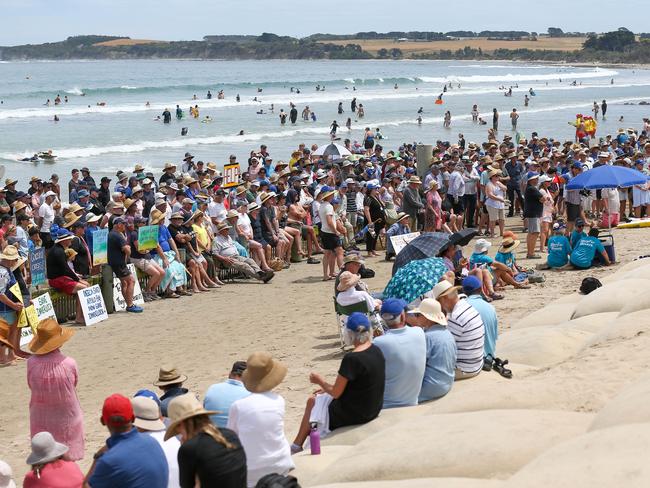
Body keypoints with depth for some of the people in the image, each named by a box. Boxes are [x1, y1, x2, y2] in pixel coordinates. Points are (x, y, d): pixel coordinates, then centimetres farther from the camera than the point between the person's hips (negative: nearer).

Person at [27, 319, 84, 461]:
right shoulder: (69, 364, -22)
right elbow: (74, 384, -5)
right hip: (66, 418, -2)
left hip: (41, 421, 2)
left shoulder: (32, 362, -19)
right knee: (67, 460, 17)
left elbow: (31, 386, -4)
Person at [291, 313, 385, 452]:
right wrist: (326, 388, 12)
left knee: (312, 401, 16)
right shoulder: (376, 351, -1)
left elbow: (335, 393, -18)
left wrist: (320, 381, 2)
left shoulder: (352, 358, -27)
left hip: (353, 414, -8)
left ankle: (296, 447, 29)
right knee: (315, 398, 22)